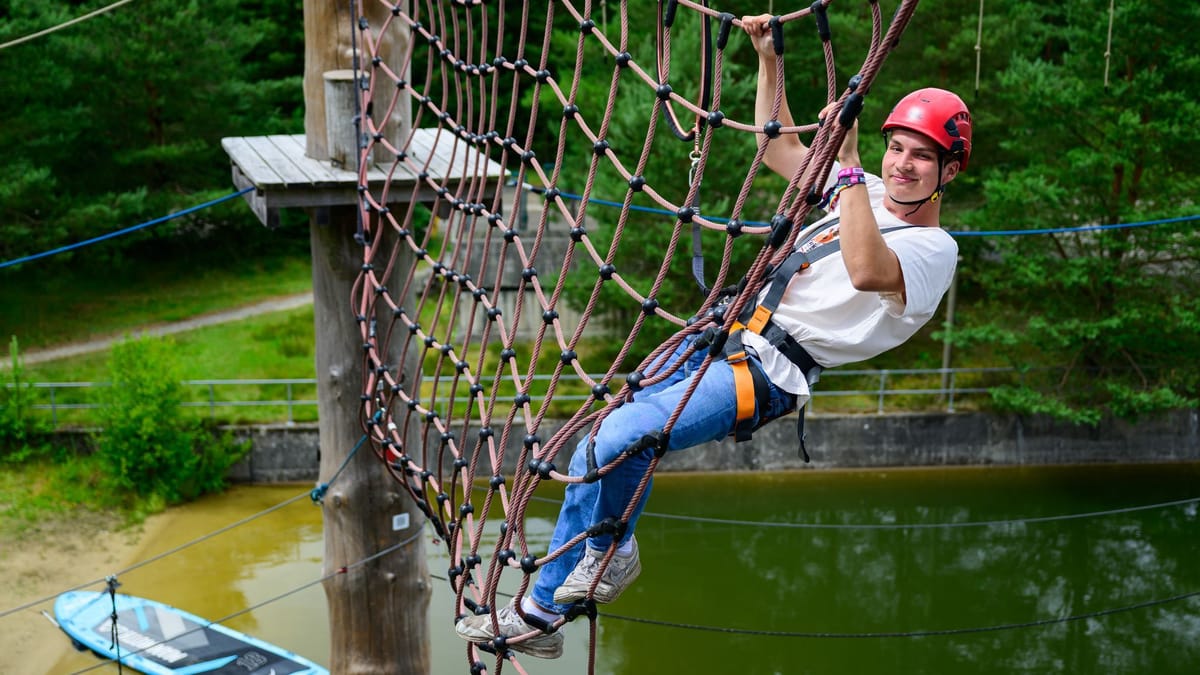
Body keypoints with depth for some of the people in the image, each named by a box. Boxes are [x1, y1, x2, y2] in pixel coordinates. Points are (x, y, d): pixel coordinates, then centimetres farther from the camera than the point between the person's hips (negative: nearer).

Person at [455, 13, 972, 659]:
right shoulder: (866, 193, 15)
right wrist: (768, 58, 18)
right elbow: (779, 149, 24)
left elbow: (865, 271, -32)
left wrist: (848, 164, -29)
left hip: (766, 375, -8)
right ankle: (537, 614, 18)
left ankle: (612, 549, 4)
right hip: (725, 334, 8)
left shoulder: (933, 250, -9)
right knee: (593, 454, 5)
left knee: (621, 437, -29)